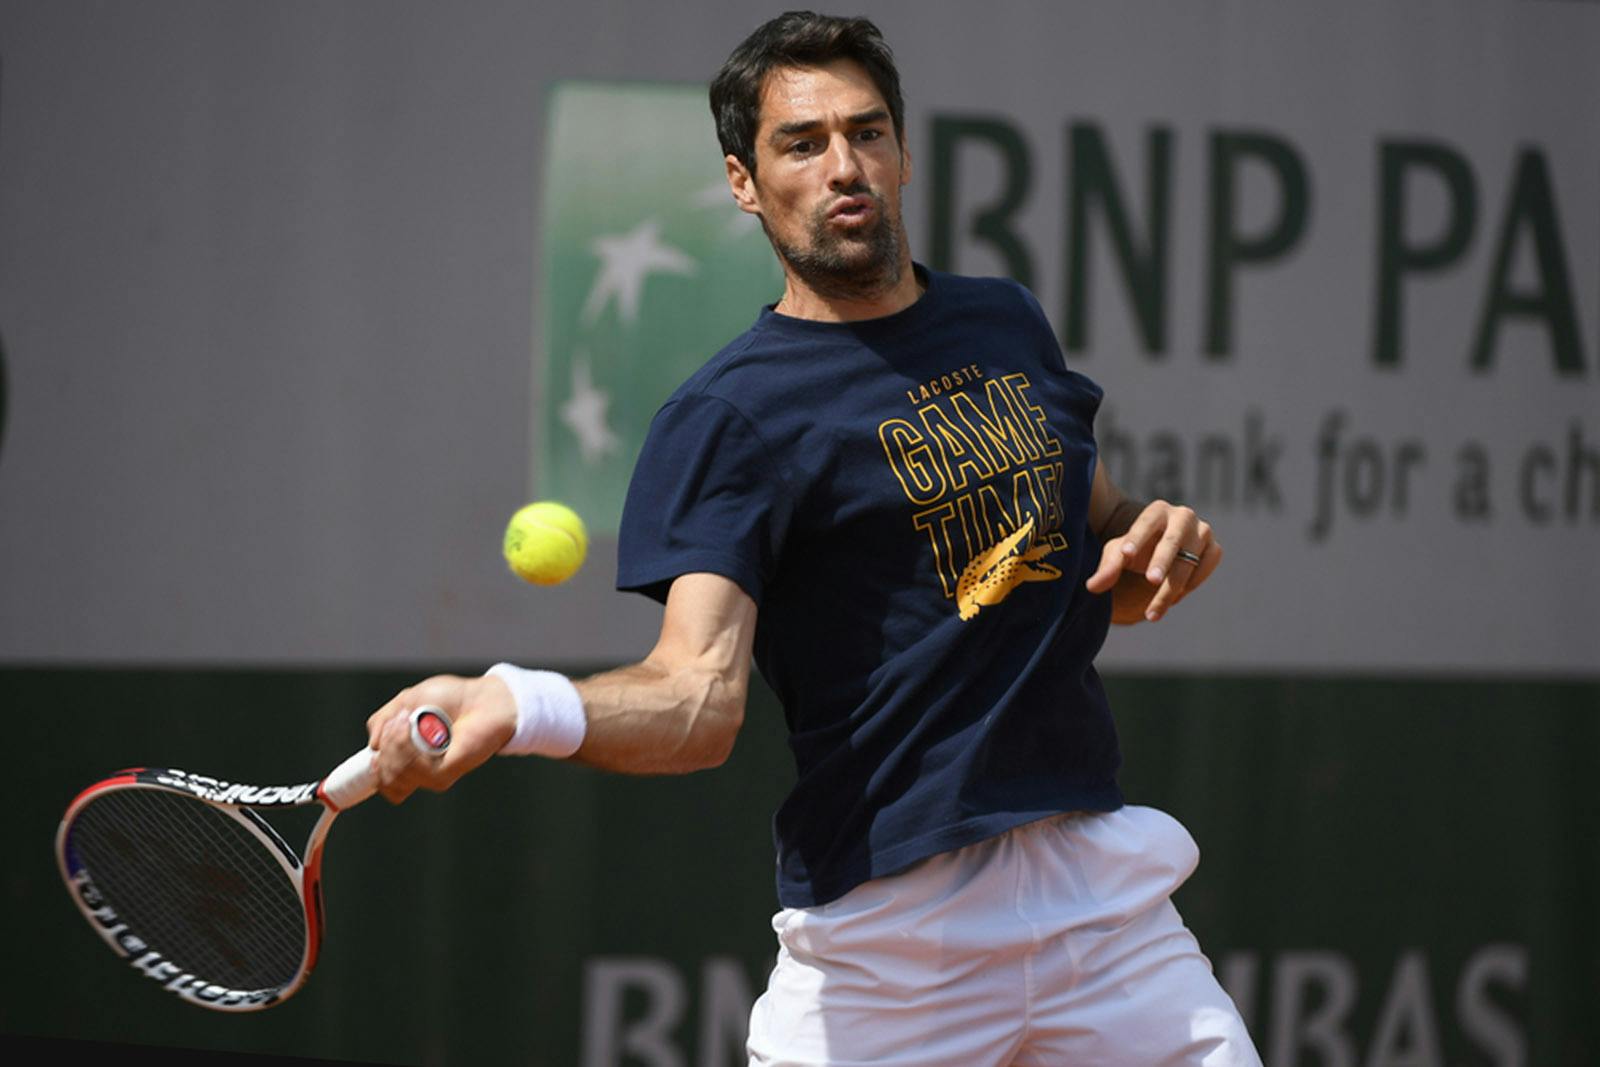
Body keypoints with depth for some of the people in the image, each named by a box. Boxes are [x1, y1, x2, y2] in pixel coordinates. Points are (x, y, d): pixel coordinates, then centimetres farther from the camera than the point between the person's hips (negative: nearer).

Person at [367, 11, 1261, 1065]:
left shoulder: (1008, 323, 12)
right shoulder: (727, 416, -8)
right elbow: (700, 699, -20)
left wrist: (1158, 543, 2)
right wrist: (520, 706, -39)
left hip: (1095, 877, 5)